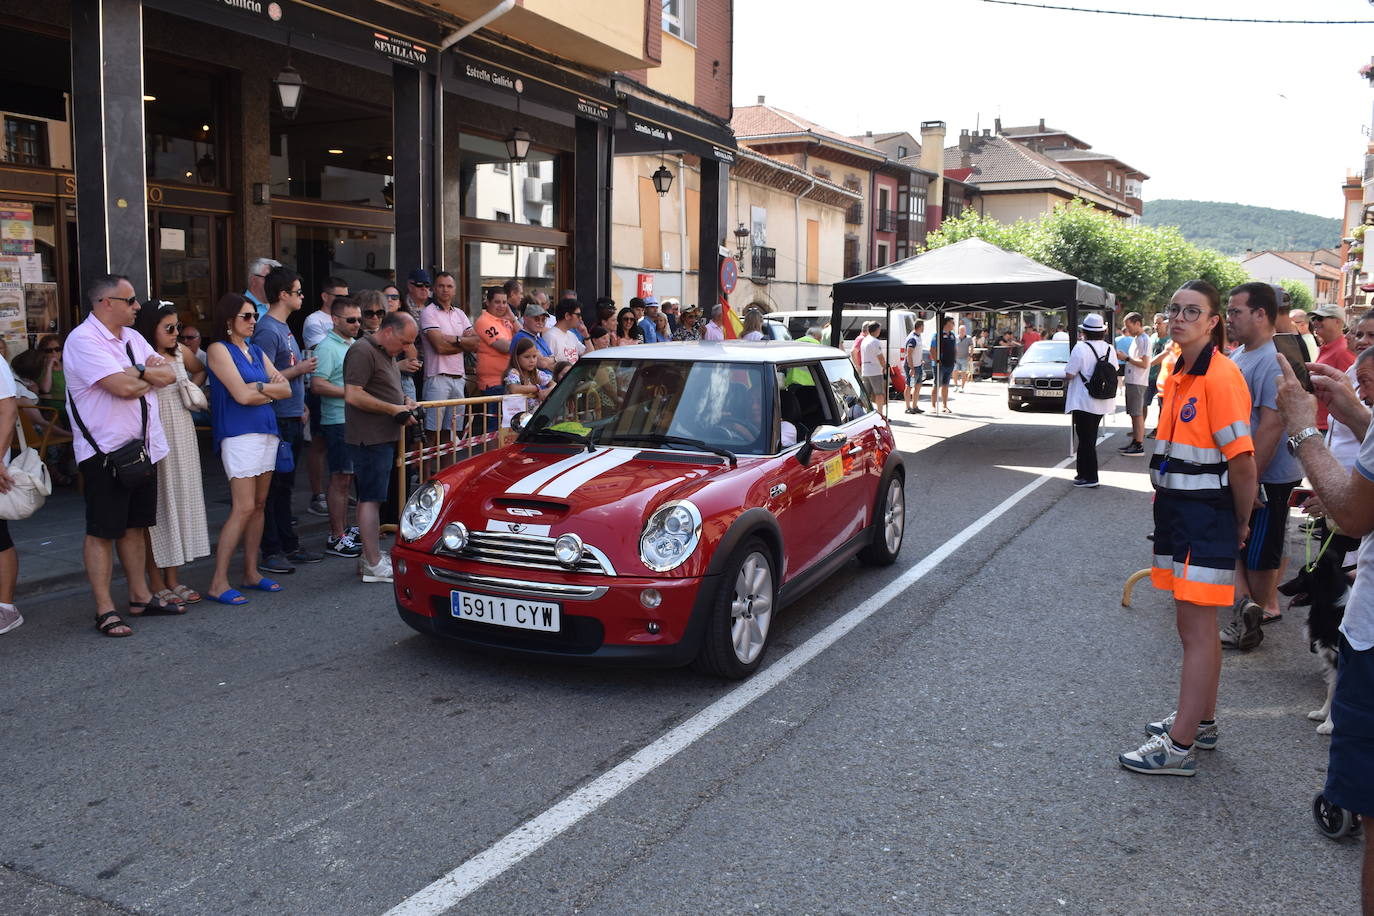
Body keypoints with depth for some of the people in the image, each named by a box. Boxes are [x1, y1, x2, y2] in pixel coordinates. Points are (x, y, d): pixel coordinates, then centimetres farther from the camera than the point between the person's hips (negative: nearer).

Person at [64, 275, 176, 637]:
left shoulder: (132, 337, 14)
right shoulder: (84, 340, -14)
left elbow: (168, 375, 6)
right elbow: (123, 387, -23)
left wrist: (139, 370, -12)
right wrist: (151, 374, -4)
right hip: (105, 452, -8)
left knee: (135, 525, 15)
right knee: (102, 531, -1)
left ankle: (140, 596, 25)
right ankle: (105, 610, 4)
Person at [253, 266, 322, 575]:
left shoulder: (283, 327, 15)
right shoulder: (268, 330, -15)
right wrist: (299, 370, -13)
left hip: (291, 418, 10)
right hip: (277, 420, -10)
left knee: (285, 485, 15)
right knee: (274, 487, -4)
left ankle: (289, 546, 23)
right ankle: (270, 552, 2)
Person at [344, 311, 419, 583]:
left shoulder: (388, 354, 18)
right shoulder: (363, 352, -14)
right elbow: (353, 396, -21)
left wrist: (404, 401, 10)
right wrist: (393, 409, -17)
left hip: (384, 438, 10)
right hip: (369, 438, -10)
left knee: (370, 498, 14)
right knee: (371, 499, -8)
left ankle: (369, 555, 22)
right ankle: (373, 565, -5)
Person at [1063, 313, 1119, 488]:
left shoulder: (1081, 347, -16)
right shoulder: (1110, 349, 4)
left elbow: (1070, 375, -17)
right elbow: (1114, 372, 15)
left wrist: (1065, 381, 4)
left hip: (1083, 402, -7)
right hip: (1103, 402, 7)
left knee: (1086, 439, 0)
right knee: (1090, 439, 16)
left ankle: (1090, 477, 2)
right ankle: (1084, 473, 24)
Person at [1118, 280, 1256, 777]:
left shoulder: (1221, 376, -17)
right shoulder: (1177, 374, 11)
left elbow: (1241, 460, -18)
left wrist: (1240, 524, -9)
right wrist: (1163, 504, 14)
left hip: (1207, 518, -9)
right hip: (1176, 511, 9)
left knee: (1197, 629, -4)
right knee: (1196, 626, 18)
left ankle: (1180, 746, 2)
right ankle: (1201, 721, 32)